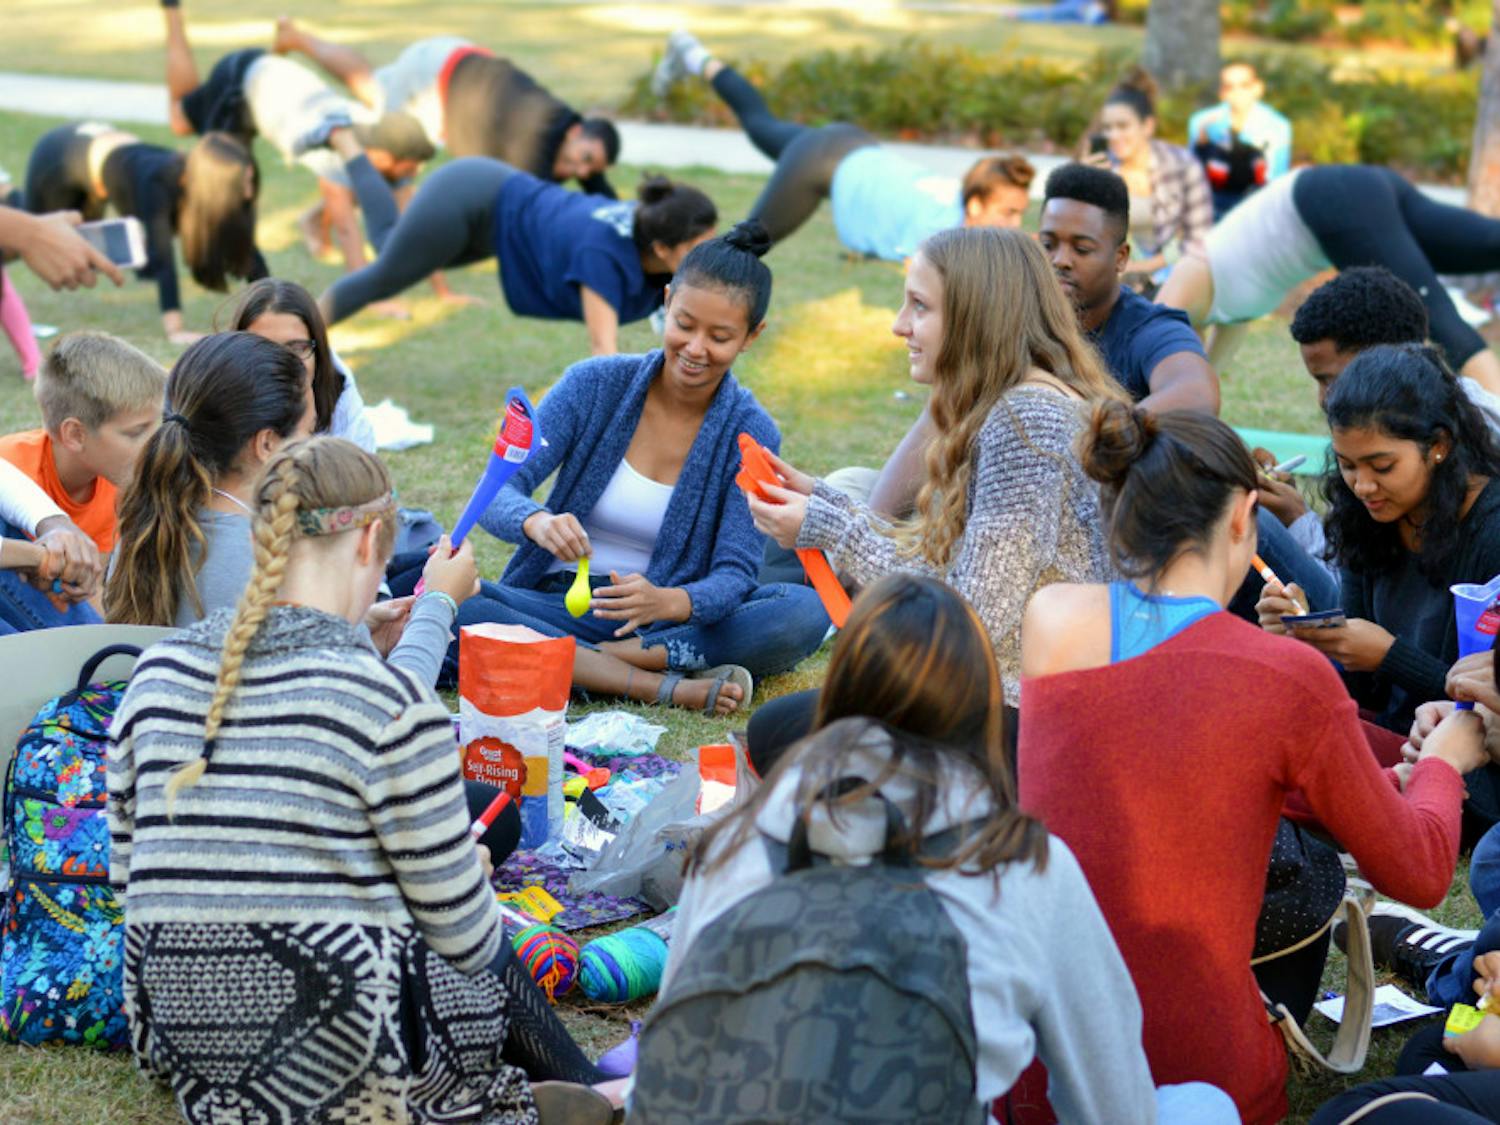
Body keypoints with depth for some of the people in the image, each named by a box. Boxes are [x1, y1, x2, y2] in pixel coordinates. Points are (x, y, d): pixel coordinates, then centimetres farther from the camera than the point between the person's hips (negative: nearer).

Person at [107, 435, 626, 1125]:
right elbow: (462, 930, -7)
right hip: (350, 1060, -6)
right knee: (495, 966, 28)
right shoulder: (389, 700, -17)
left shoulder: (157, 675, 1)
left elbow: (128, 880, 10)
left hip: (183, 1038, 6)